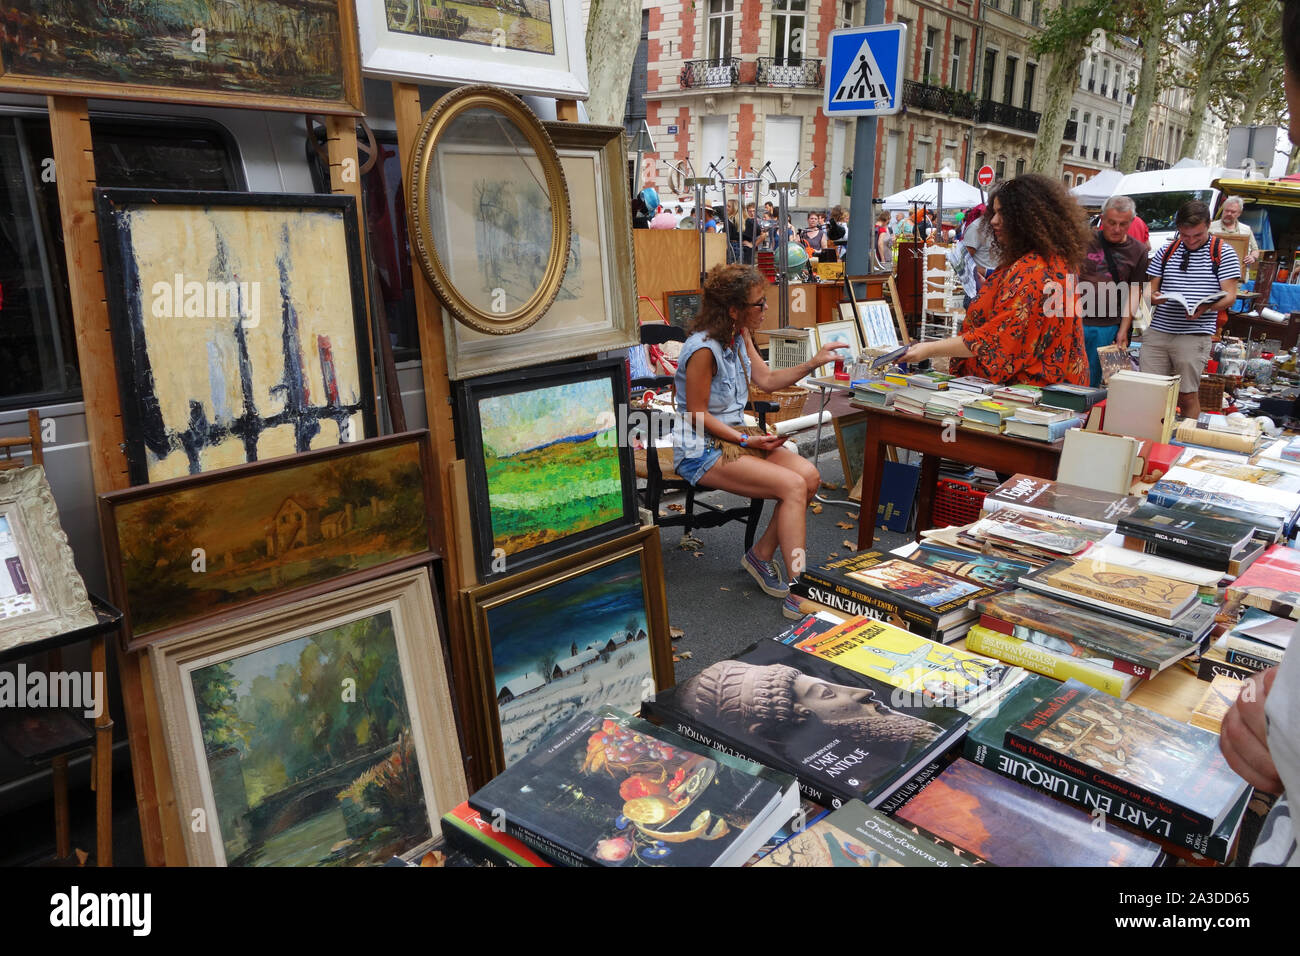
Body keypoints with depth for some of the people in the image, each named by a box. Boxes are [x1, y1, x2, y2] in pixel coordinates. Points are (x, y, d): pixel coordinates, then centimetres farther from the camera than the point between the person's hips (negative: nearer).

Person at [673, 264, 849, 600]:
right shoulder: (703, 348, -21)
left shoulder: (739, 337, 7)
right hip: (701, 449, -9)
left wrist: (814, 363, 7)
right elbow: (697, 415, -18)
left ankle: (761, 554, 6)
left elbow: (767, 380, 16)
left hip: (735, 435, 9)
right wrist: (746, 441, -18)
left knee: (809, 475, -9)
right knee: (793, 486, -22)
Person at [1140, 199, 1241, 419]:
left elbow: (1230, 296, -2)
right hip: (1157, 332, 3)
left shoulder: (1223, 253, 3)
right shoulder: (1167, 251, 13)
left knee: (1188, 396, -1)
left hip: (1194, 337, -3)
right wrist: (1154, 297, -10)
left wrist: (1205, 307, -23)